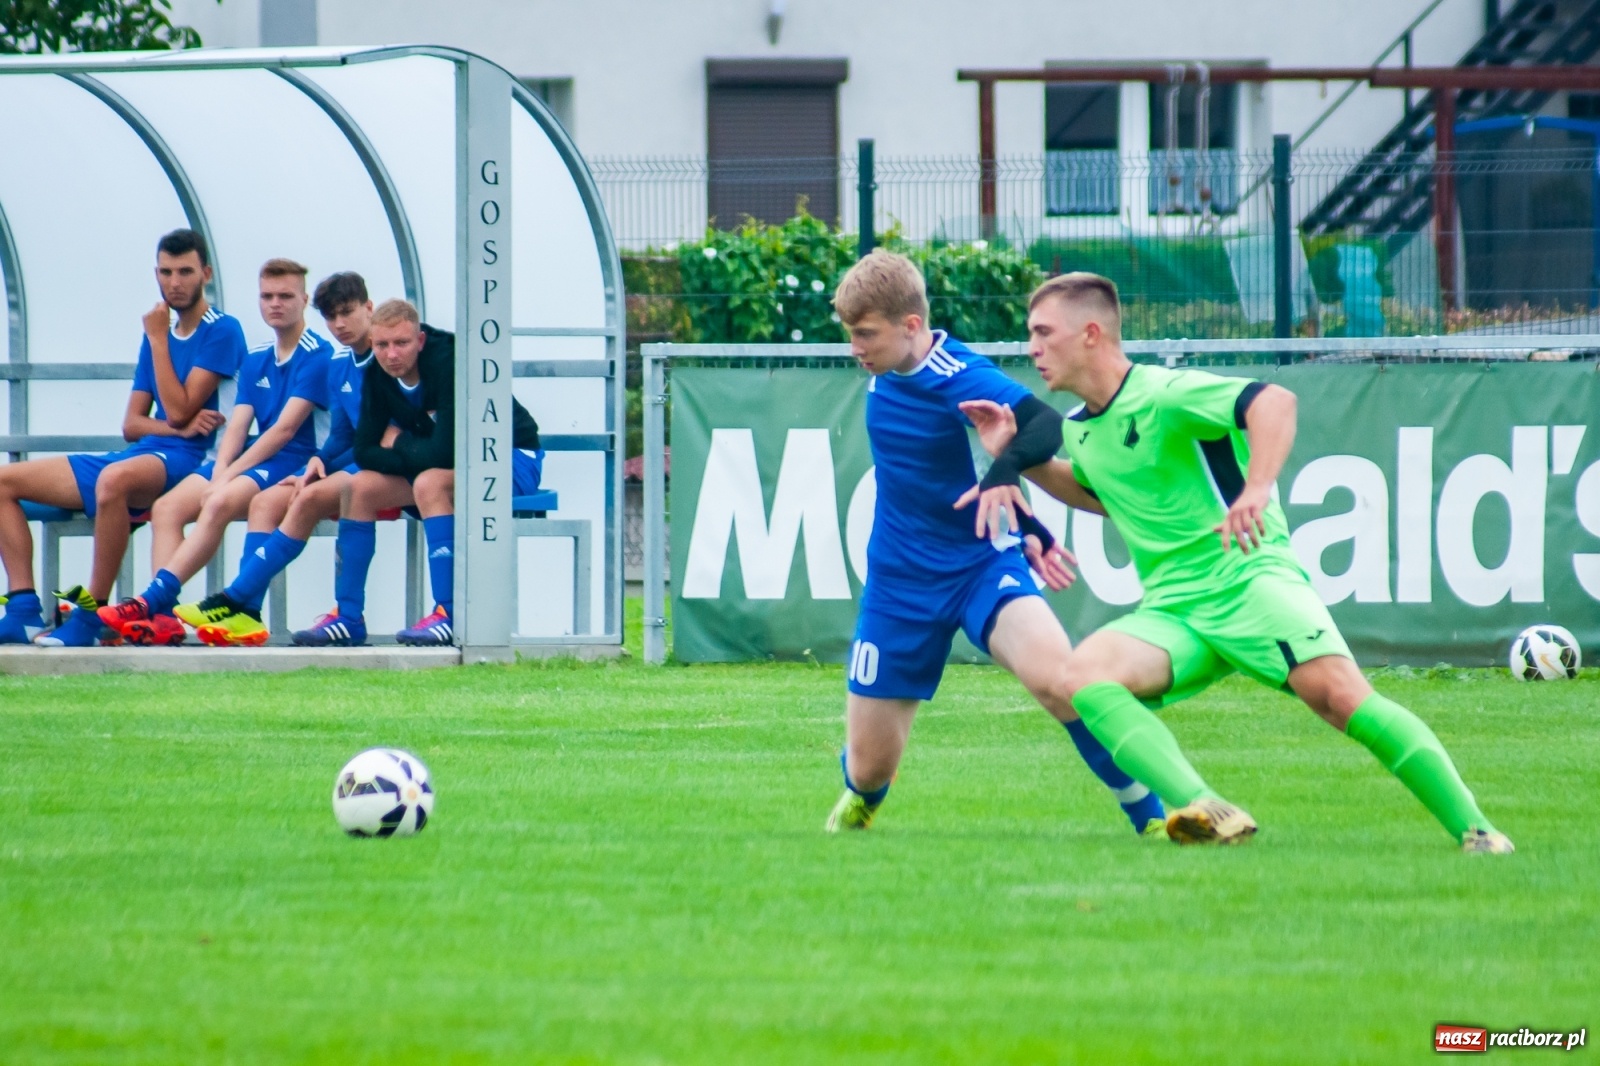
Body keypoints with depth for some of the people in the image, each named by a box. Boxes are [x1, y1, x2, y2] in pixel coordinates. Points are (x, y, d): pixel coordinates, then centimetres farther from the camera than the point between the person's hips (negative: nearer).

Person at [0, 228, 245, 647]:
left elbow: (178, 410, -13)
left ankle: (91, 616, -36)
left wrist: (158, 340, -6)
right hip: (139, 455, 9)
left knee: (112, 479, -43)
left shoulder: (222, 331, -4)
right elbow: (132, 424, 14)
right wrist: (179, 426, -7)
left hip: (184, 458, -9)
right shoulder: (159, 334, 19)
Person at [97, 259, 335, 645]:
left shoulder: (318, 356, -6)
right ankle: (163, 616, -30)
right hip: (246, 459, 8)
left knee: (218, 504, -34)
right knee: (167, 507, -15)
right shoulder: (255, 360, 18)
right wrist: (219, 471, -12)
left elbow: (285, 428, -13)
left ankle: (153, 598, -40)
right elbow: (237, 426, 9)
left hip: (291, 463, -7)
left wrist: (228, 477, -15)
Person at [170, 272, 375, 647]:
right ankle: (246, 613, -24)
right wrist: (318, 461, -4)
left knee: (310, 497, -30)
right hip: (351, 464, 9)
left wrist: (324, 469, -12)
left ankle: (236, 599, -29)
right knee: (266, 502, -9)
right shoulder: (339, 365, 16)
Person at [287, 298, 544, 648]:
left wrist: (399, 444, -13)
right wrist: (409, 454, -21)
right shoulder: (379, 377, -5)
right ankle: (348, 617, -3)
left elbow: (445, 452, -32)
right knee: (359, 487, -6)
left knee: (430, 483, -34)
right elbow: (365, 454, -4)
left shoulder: (449, 364, -27)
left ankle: (449, 615, -34)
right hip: (454, 464, 8)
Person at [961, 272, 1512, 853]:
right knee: (1081, 674, -22)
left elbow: (1273, 401, -24)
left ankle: (1473, 829, -20)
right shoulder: (1079, 428, 16)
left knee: (1336, 693, -28)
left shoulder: (1163, 394, -9)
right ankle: (1207, 812, -35)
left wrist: (1256, 490, -40)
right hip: (1172, 609, 7)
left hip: (1248, 579, -7)